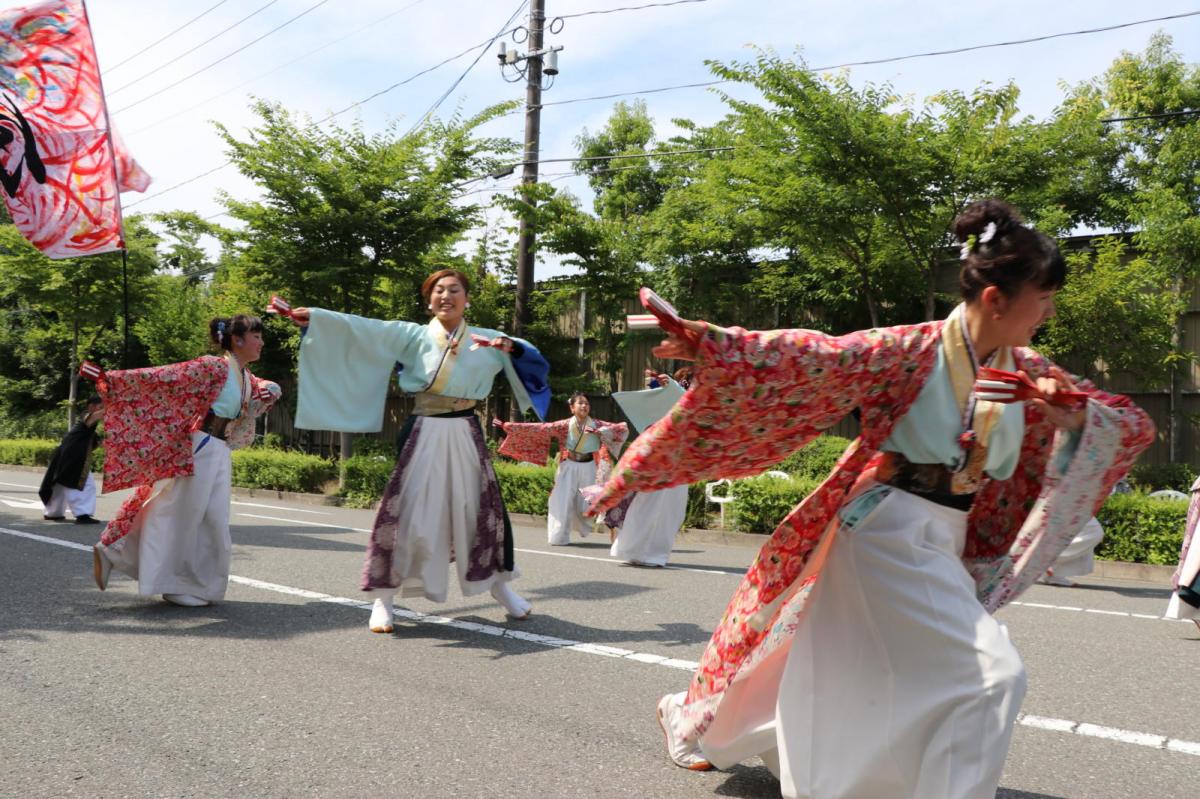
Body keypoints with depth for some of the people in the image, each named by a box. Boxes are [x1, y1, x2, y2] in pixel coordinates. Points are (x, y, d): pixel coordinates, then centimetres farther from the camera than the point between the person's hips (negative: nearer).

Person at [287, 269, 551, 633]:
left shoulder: (486, 340, 6)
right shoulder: (413, 335, 1)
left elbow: (530, 355, 0)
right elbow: (362, 328, -8)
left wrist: (509, 347, -21)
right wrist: (315, 317, -18)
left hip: (466, 436, 2)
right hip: (423, 435, -2)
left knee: (481, 509, 10)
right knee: (405, 512, -4)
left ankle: (498, 582, 29)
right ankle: (384, 597, 7)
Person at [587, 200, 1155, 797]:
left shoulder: (1026, 370, 4)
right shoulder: (913, 351, -15)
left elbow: (1131, 426, 7)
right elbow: (815, 360, -26)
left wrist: (1074, 417, -16)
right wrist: (713, 347, -42)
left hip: (945, 543, 8)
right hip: (890, 533, -8)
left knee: (835, 669, 19)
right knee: (991, 675, -14)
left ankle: (693, 721, 42)